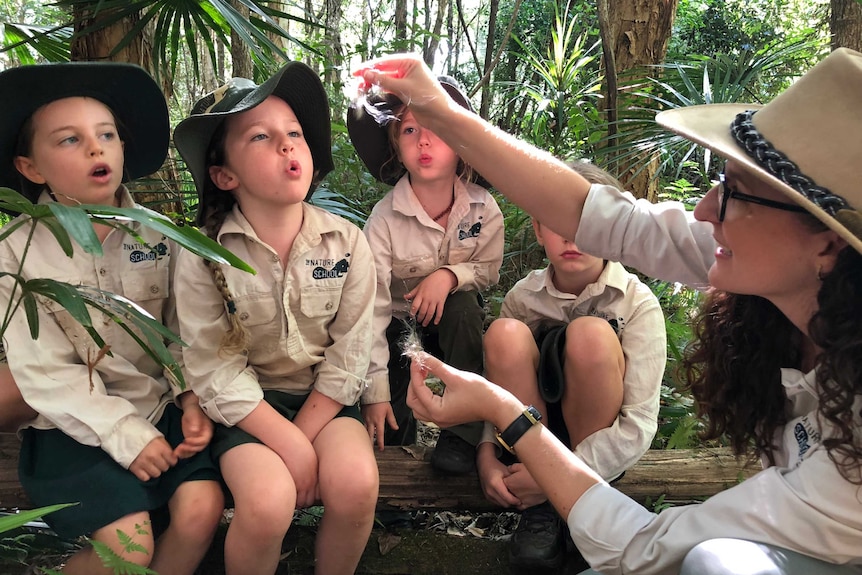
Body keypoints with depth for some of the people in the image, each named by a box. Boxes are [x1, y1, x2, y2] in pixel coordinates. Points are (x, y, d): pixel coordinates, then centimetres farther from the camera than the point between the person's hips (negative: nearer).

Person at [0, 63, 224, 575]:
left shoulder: (159, 235, 1)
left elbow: (180, 331, 3)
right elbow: (45, 372, -11)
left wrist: (192, 399, -12)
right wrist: (124, 434, -16)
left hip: (162, 407, 3)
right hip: (77, 427, -2)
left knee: (202, 507, -18)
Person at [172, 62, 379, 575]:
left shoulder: (347, 242, -6)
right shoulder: (204, 257, -11)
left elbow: (349, 354, -5)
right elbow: (214, 367, -12)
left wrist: (306, 433, -13)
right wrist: (289, 444, -18)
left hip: (325, 398, 2)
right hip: (249, 405, -1)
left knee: (355, 483, -25)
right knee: (267, 502, -27)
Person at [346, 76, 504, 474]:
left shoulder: (482, 207, -17)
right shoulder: (385, 218, -23)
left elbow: (489, 269, -4)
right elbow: (372, 306, -23)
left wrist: (450, 274, -28)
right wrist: (376, 391, -24)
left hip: (457, 322, 2)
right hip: (402, 326, -2)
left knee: (464, 302, -33)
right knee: (389, 437, -15)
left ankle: (463, 433, -21)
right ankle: (403, 417, 24)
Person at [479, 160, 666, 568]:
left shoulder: (638, 304, -14)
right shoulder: (522, 297, -5)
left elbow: (641, 424, -18)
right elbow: (497, 384, -2)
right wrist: (487, 455, -20)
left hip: (601, 450, -2)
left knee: (590, 334, -30)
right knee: (505, 334, -25)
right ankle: (538, 509, -17)